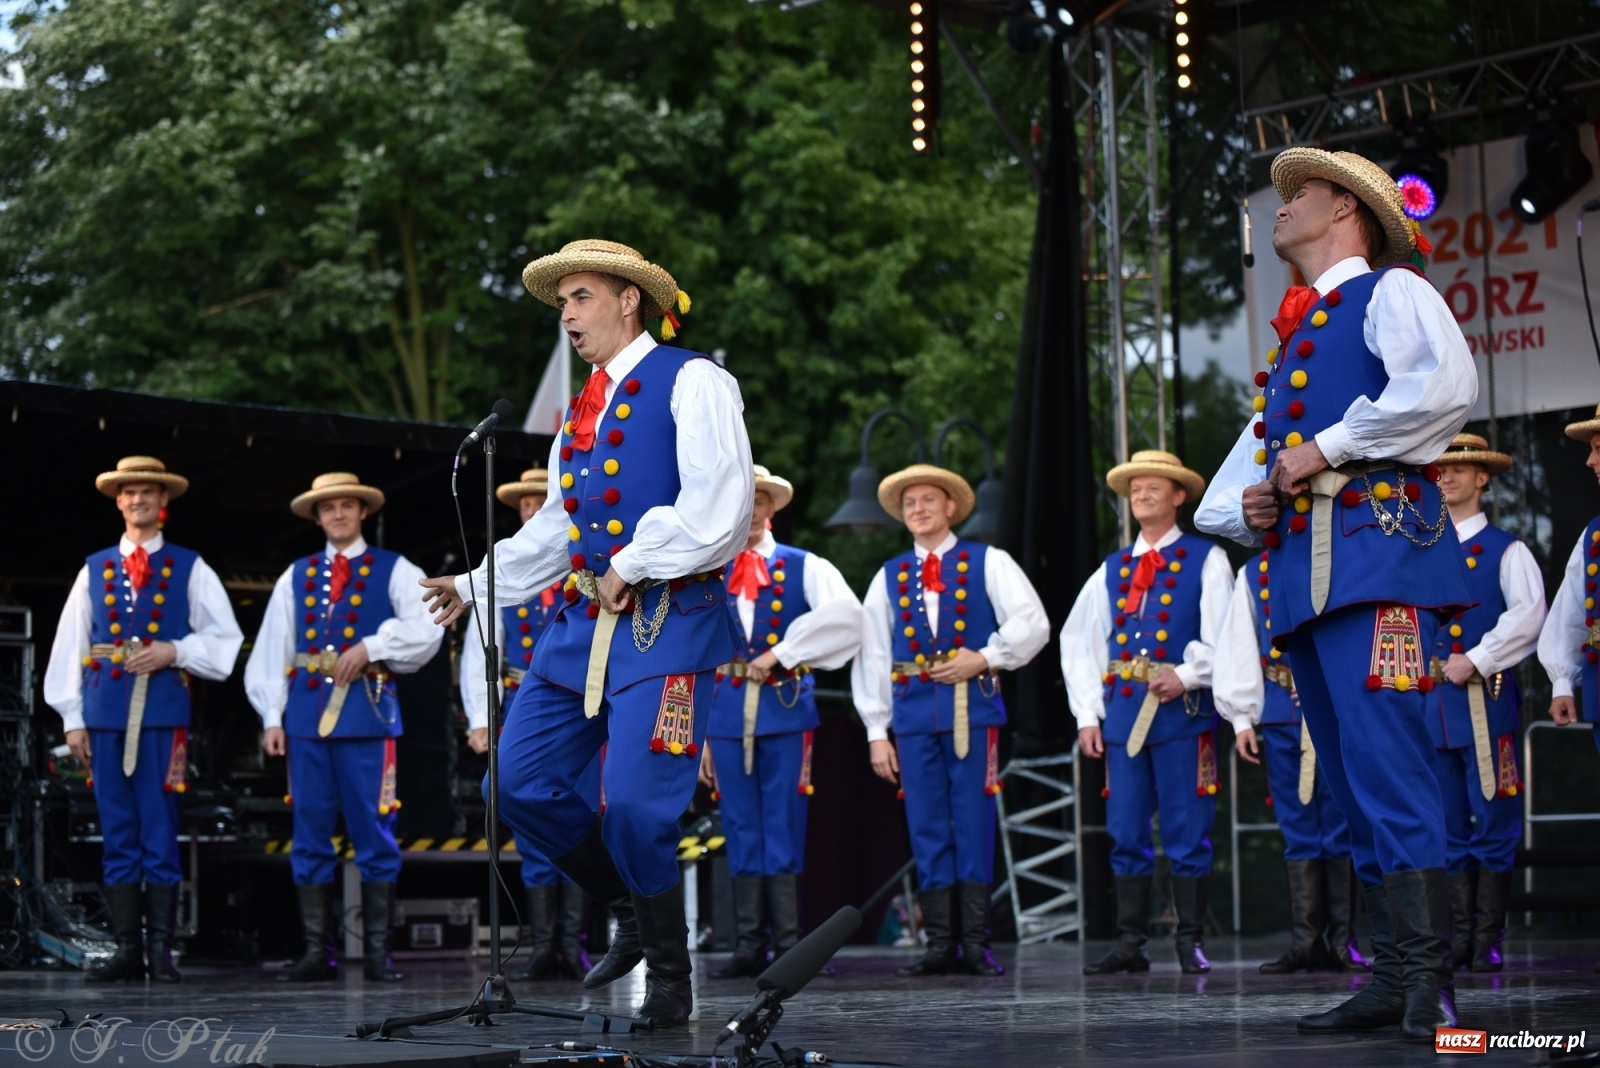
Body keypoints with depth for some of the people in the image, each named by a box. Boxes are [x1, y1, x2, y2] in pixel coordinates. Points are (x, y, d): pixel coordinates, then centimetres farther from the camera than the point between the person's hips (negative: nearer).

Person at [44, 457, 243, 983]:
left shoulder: (190, 569, 8)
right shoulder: (93, 570, 14)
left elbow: (225, 638, 5)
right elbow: (69, 645, 10)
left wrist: (175, 651, -11)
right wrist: (72, 717, 3)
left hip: (162, 712, -2)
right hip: (105, 712, 3)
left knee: (159, 831, -4)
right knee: (116, 834, 3)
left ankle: (161, 949, -1)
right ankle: (127, 948, 6)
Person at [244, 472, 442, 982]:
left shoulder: (394, 571, 7)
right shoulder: (296, 576, 16)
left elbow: (425, 627, -7)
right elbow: (271, 650, 11)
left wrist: (371, 646, -16)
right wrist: (271, 716, 2)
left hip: (367, 712, -3)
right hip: (306, 714, 3)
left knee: (374, 835, -3)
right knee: (310, 836, 3)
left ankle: (378, 953, 1)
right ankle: (316, 950, 7)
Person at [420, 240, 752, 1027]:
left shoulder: (691, 382, -6)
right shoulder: (581, 410, 18)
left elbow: (717, 509, -17)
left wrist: (631, 568, -11)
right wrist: (476, 583, 25)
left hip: (668, 625, -8)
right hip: (583, 621, 8)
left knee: (634, 806, -13)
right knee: (522, 781, 3)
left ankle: (669, 975, 8)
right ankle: (633, 916, 22)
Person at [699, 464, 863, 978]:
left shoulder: (804, 567, 6)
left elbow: (845, 615, -13)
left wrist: (780, 653, -15)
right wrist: (699, 735, 8)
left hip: (785, 709, -2)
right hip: (726, 715, 2)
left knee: (784, 826, -4)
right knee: (741, 829, 3)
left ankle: (787, 945, -1)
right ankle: (749, 945, 6)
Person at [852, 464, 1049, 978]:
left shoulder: (988, 563, 6)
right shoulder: (889, 577, 15)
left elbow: (1033, 624, -1)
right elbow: (871, 655, 12)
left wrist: (984, 659, -10)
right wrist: (876, 732, 6)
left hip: (973, 709, -3)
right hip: (914, 714, 3)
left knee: (974, 826, -4)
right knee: (927, 830, 2)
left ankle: (975, 944, -2)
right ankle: (939, 945, 5)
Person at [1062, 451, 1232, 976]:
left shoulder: (1206, 559, 5)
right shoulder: (1111, 570, 17)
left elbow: (1223, 636, -3)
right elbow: (1080, 642, 15)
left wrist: (1187, 676, -17)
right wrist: (1088, 715, 7)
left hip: (1183, 712, -4)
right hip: (1122, 712, 4)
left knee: (1188, 833, -3)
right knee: (1126, 834, 3)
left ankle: (1190, 942, 3)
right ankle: (1130, 943, 7)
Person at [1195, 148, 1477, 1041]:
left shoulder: (1390, 291, 6)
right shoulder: (1293, 340, 29)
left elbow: (1446, 383, -17)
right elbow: (1241, 473, 31)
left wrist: (1330, 447, -12)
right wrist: (1244, 508, 7)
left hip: (1374, 548, -8)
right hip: (1301, 570, 8)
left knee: (1388, 767, -17)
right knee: (1357, 786, 5)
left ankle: (1430, 984, -19)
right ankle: (1393, 983, 7)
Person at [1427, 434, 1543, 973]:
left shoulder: (1506, 549, 3)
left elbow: (1528, 615, -10)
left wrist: (1475, 661, -14)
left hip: (1487, 701, -4)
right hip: (1433, 702, 4)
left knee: (1493, 823, -4)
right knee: (1451, 828, 6)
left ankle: (1488, 942, -1)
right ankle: (1459, 939, 8)